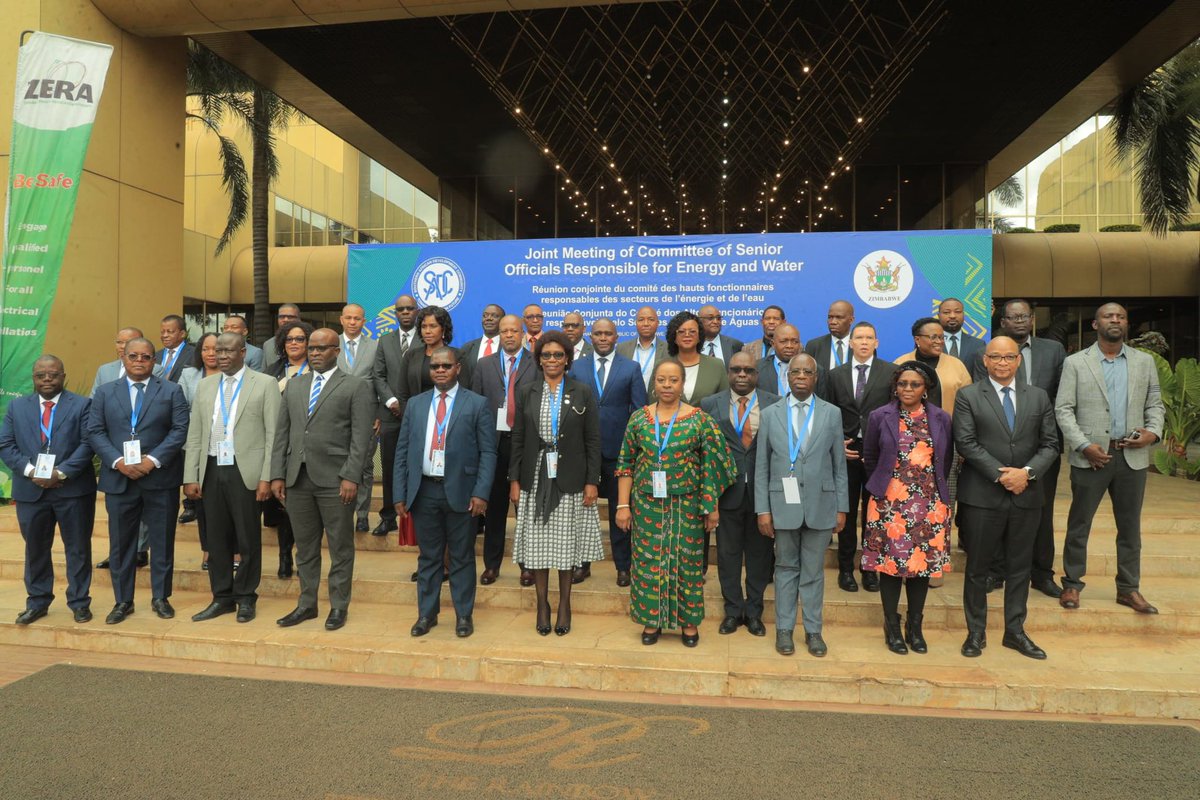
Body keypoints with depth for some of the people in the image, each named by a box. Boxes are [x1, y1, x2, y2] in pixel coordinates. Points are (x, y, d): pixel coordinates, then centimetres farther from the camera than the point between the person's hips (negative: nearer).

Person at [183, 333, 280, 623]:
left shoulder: (265, 384, -2)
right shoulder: (205, 385, 13)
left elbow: (273, 435, -6)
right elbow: (194, 435, 11)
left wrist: (266, 478, -11)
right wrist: (190, 477, 4)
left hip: (245, 472, -4)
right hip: (211, 471, 4)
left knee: (248, 539, 4)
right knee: (217, 538, 11)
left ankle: (245, 598, 19)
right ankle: (222, 597, 24)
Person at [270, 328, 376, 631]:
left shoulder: (356, 386, -1)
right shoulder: (294, 385, 15)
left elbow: (361, 437, -8)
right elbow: (282, 432, 13)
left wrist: (350, 477, -14)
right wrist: (277, 474, 6)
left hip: (335, 479, -5)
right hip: (297, 478, 5)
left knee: (340, 548, 4)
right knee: (305, 547, 13)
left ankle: (338, 606, 17)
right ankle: (307, 604, 25)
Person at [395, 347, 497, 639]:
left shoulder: (477, 404, -1)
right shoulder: (415, 404, 10)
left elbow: (488, 452, -4)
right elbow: (402, 451, 9)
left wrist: (481, 493, -13)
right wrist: (400, 494, 3)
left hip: (460, 491, -3)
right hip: (424, 490, 3)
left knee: (462, 557, 8)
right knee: (428, 557, 13)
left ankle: (464, 614, 21)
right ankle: (427, 613, 26)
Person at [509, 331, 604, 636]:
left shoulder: (583, 392, -1)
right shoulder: (526, 393, 5)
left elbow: (593, 440, -1)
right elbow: (518, 439, 6)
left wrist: (592, 481, -6)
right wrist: (514, 480, 1)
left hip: (570, 481, -1)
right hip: (535, 480, 2)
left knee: (567, 544, 6)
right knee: (537, 543, 6)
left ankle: (564, 604, 23)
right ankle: (542, 604, 23)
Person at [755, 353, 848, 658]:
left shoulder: (832, 413, 3)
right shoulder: (770, 414, 2)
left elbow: (839, 464, 4)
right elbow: (761, 466, 1)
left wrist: (841, 508, 1)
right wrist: (763, 510, -3)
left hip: (820, 505, 0)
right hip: (783, 505, 0)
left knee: (814, 571, 9)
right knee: (786, 568, 11)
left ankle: (813, 630, 21)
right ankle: (784, 629, 21)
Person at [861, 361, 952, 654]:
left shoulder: (942, 419, 3)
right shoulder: (879, 417, -1)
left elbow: (946, 461, 13)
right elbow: (869, 458, 9)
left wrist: (934, 489, 13)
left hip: (929, 505, 2)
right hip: (889, 504, -1)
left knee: (923, 564, 7)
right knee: (890, 564, 3)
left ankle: (915, 627, 22)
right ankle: (892, 627, 18)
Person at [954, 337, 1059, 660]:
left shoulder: (1038, 397, 10)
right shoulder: (968, 396, -1)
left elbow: (1050, 444, 5)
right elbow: (966, 443, -10)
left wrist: (1027, 472, -12)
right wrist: (1000, 475, -16)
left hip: (1026, 496, 3)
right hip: (982, 496, -3)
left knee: (1020, 567, 12)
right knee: (978, 567, 6)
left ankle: (1015, 631, 26)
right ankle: (976, 632, 19)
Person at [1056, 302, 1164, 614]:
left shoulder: (1144, 362, 10)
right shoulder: (1075, 363, -1)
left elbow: (1154, 403, 13)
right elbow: (1063, 409, -5)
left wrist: (1154, 431, -7)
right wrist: (1084, 445, -15)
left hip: (1132, 456, 3)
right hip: (1091, 456, -3)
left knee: (1130, 526, 11)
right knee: (1079, 523, 5)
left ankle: (1129, 588, 23)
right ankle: (1072, 583, 17)